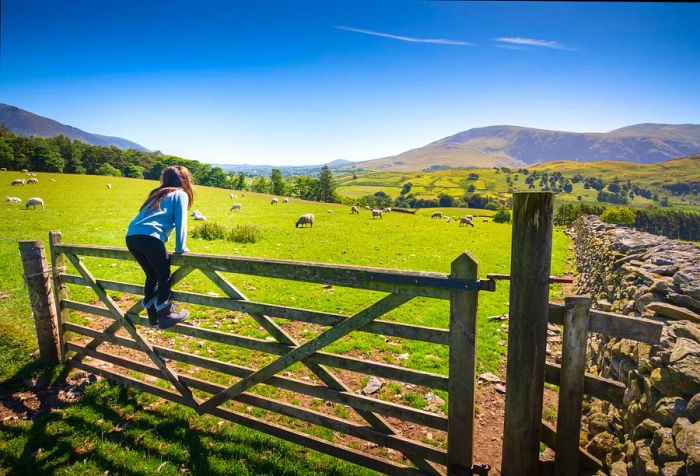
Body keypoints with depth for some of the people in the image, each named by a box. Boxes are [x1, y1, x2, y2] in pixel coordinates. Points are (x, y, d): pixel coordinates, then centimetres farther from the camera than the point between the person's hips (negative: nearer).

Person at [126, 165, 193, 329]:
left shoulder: (157, 194, 30)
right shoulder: (180, 194, 10)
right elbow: (180, 223, 0)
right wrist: (181, 248, 5)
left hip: (131, 237, 7)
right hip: (149, 237, -7)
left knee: (152, 275, 19)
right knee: (164, 276, 7)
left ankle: (153, 315, 26)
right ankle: (166, 315, 10)